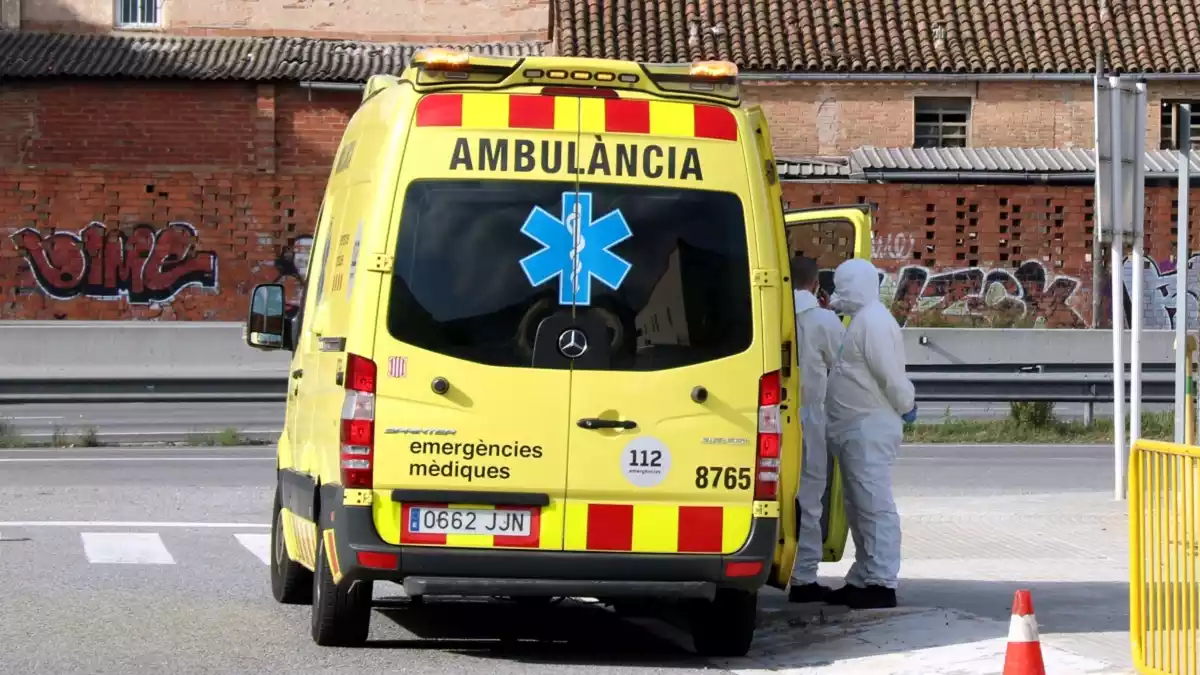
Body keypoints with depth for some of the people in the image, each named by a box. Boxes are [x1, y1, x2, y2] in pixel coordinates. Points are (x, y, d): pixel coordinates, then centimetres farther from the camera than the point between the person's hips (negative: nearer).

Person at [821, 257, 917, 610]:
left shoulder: (873, 321, -16)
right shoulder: (862, 320, 18)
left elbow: (890, 373, -18)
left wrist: (905, 406, -5)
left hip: (870, 428, -11)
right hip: (858, 427, 11)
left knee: (874, 505, -11)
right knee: (859, 507, 15)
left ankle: (882, 583, -13)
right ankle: (862, 580, 21)